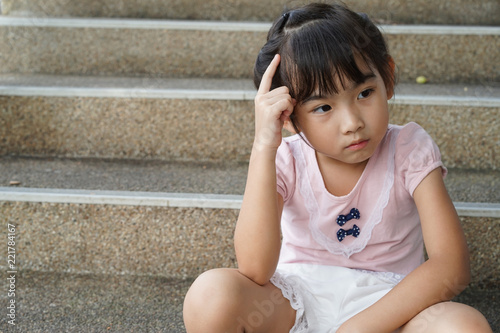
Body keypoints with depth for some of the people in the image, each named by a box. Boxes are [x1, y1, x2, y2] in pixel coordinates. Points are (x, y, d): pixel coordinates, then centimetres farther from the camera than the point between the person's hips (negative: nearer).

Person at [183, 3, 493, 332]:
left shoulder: (410, 151, -11)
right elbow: (255, 271, -25)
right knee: (210, 296, -29)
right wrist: (263, 148, -30)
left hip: (389, 303, 1)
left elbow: (453, 267, -19)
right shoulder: (285, 161, -10)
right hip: (296, 303, 0)